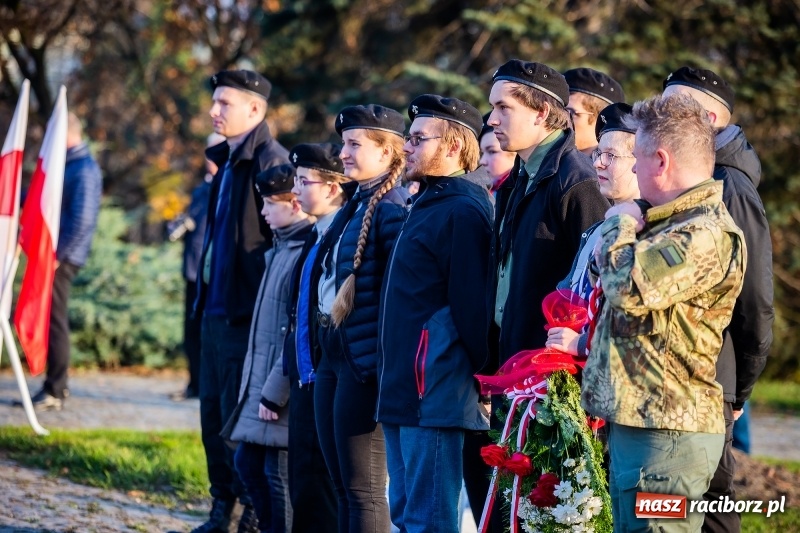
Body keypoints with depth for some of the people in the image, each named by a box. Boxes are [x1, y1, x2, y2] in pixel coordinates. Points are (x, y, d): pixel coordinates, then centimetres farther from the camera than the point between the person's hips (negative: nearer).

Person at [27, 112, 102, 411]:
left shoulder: (84, 170, -15)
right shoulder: (69, 165, 16)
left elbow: (82, 221, -22)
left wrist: (58, 254, -19)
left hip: (62, 259, -10)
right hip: (53, 254, 10)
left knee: (54, 322, -6)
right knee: (51, 320, 13)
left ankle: (55, 393, -2)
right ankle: (56, 386, 20)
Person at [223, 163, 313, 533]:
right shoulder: (281, 249, 13)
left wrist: (274, 393, -20)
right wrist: (256, 385, 16)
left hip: (282, 391, -10)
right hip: (262, 382, 10)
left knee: (280, 475, -3)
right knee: (248, 463, 15)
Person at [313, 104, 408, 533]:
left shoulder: (392, 208, -13)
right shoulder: (355, 207, 16)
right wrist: (323, 348, 17)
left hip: (364, 361, -10)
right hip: (332, 356, 10)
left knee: (363, 488, -6)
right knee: (343, 486, 13)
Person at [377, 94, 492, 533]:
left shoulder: (463, 211, -14)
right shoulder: (426, 206, 18)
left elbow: (470, 305, -17)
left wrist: (479, 378, -16)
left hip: (436, 394, -11)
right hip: (403, 390, 11)